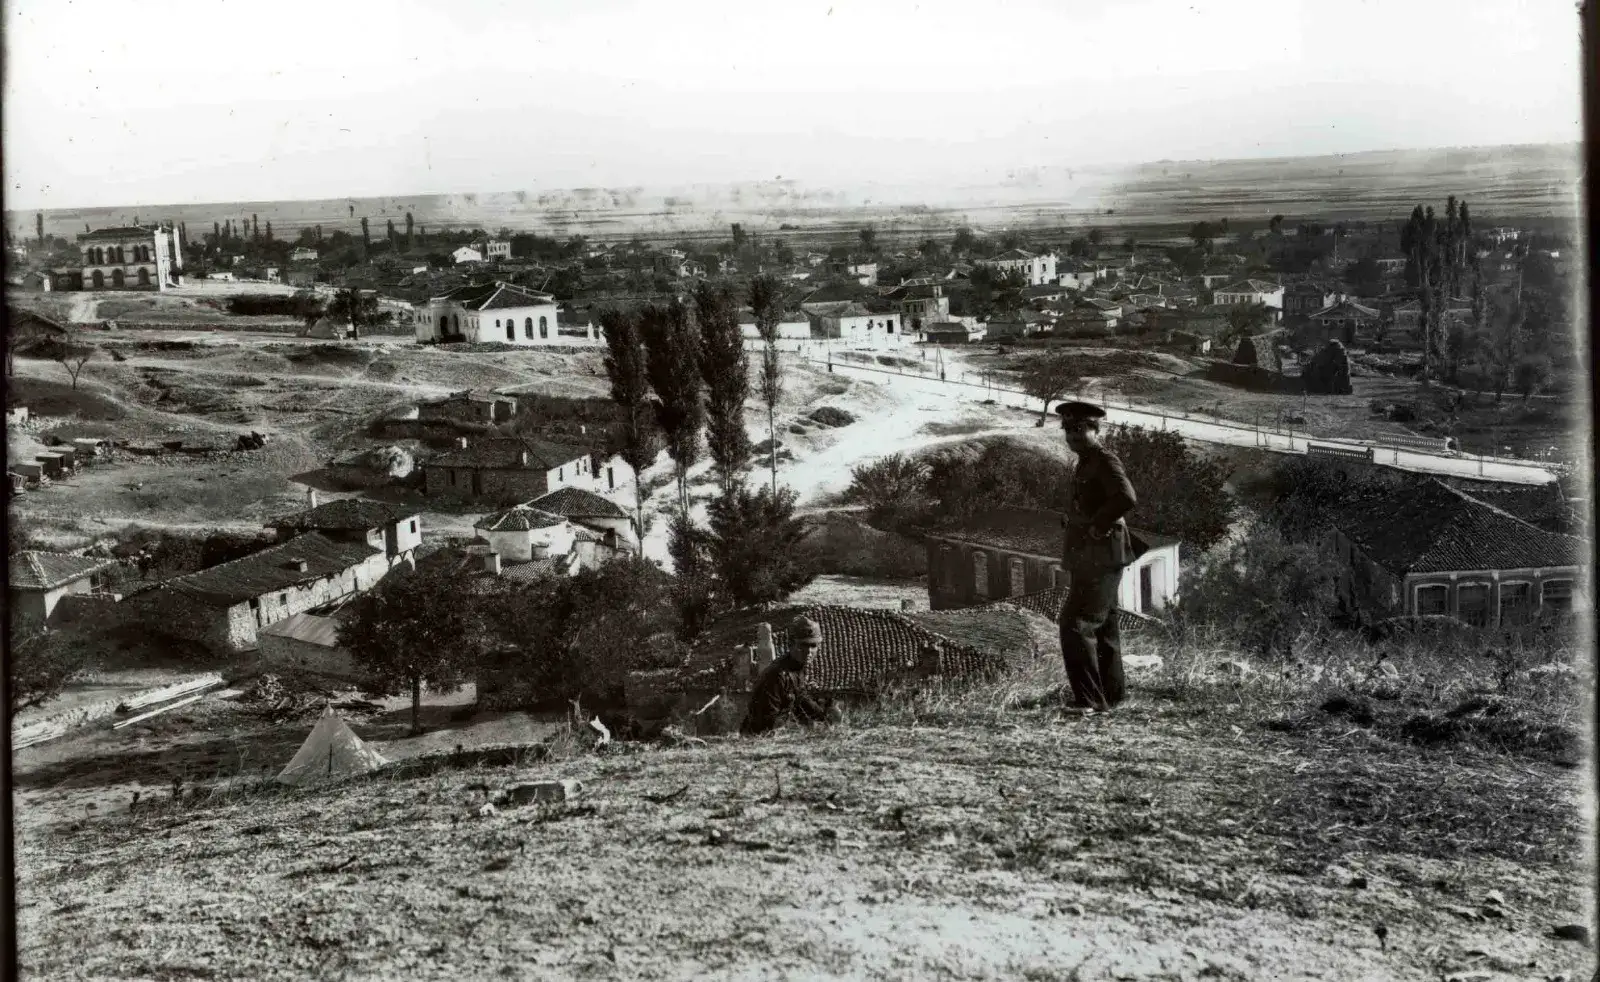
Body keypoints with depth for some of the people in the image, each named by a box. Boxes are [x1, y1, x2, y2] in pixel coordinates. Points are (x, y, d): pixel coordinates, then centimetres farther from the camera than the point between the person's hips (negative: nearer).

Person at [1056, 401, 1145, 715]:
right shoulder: (1088, 462, 18)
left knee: (1076, 625, -15)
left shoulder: (1104, 460, -13)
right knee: (1103, 628, 16)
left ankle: (1090, 700, -16)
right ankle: (1110, 696, 25)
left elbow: (1126, 498, -29)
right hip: (1088, 559, 10)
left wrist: (1096, 526, -21)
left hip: (1100, 557, -10)